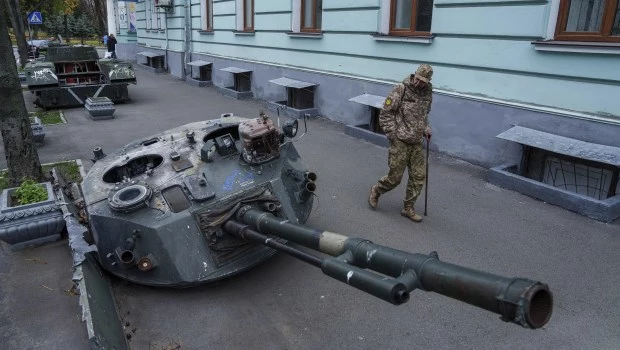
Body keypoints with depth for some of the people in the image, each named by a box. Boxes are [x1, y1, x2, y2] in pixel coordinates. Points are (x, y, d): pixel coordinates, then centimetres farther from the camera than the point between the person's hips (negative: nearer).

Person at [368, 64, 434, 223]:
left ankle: (408, 208, 19)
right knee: (395, 177, -2)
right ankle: (376, 190, 28)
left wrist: (426, 129, 7)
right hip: (400, 141, -6)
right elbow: (385, 113, -9)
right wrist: (392, 133, -14)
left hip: (417, 142, 6)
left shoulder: (427, 93, 6)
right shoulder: (401, 90, -12)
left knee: (418, 176, 5)